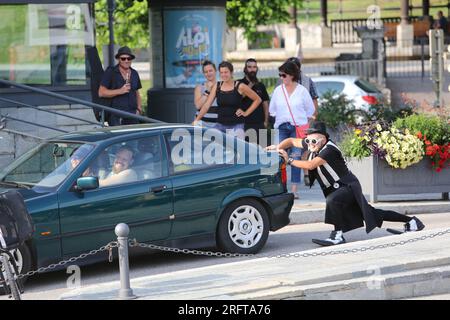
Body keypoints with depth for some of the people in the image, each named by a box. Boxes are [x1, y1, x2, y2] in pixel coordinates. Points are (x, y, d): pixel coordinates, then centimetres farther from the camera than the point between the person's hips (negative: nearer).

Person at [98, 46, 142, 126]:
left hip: (133, 115, 5)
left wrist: (139, 108, 13)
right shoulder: (110, 72, 1)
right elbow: (101, 93, -6)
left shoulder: (134, 74, 17)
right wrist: (120, 91, -12)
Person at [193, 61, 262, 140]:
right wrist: (197, 120, -8)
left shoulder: (239, 87, -4)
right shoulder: (217, 86, 7)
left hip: (236, 125, -4)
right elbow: (207, 105, 3)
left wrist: (246, 113, -1)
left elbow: (257, 99, 4)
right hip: (220, 125, 4)